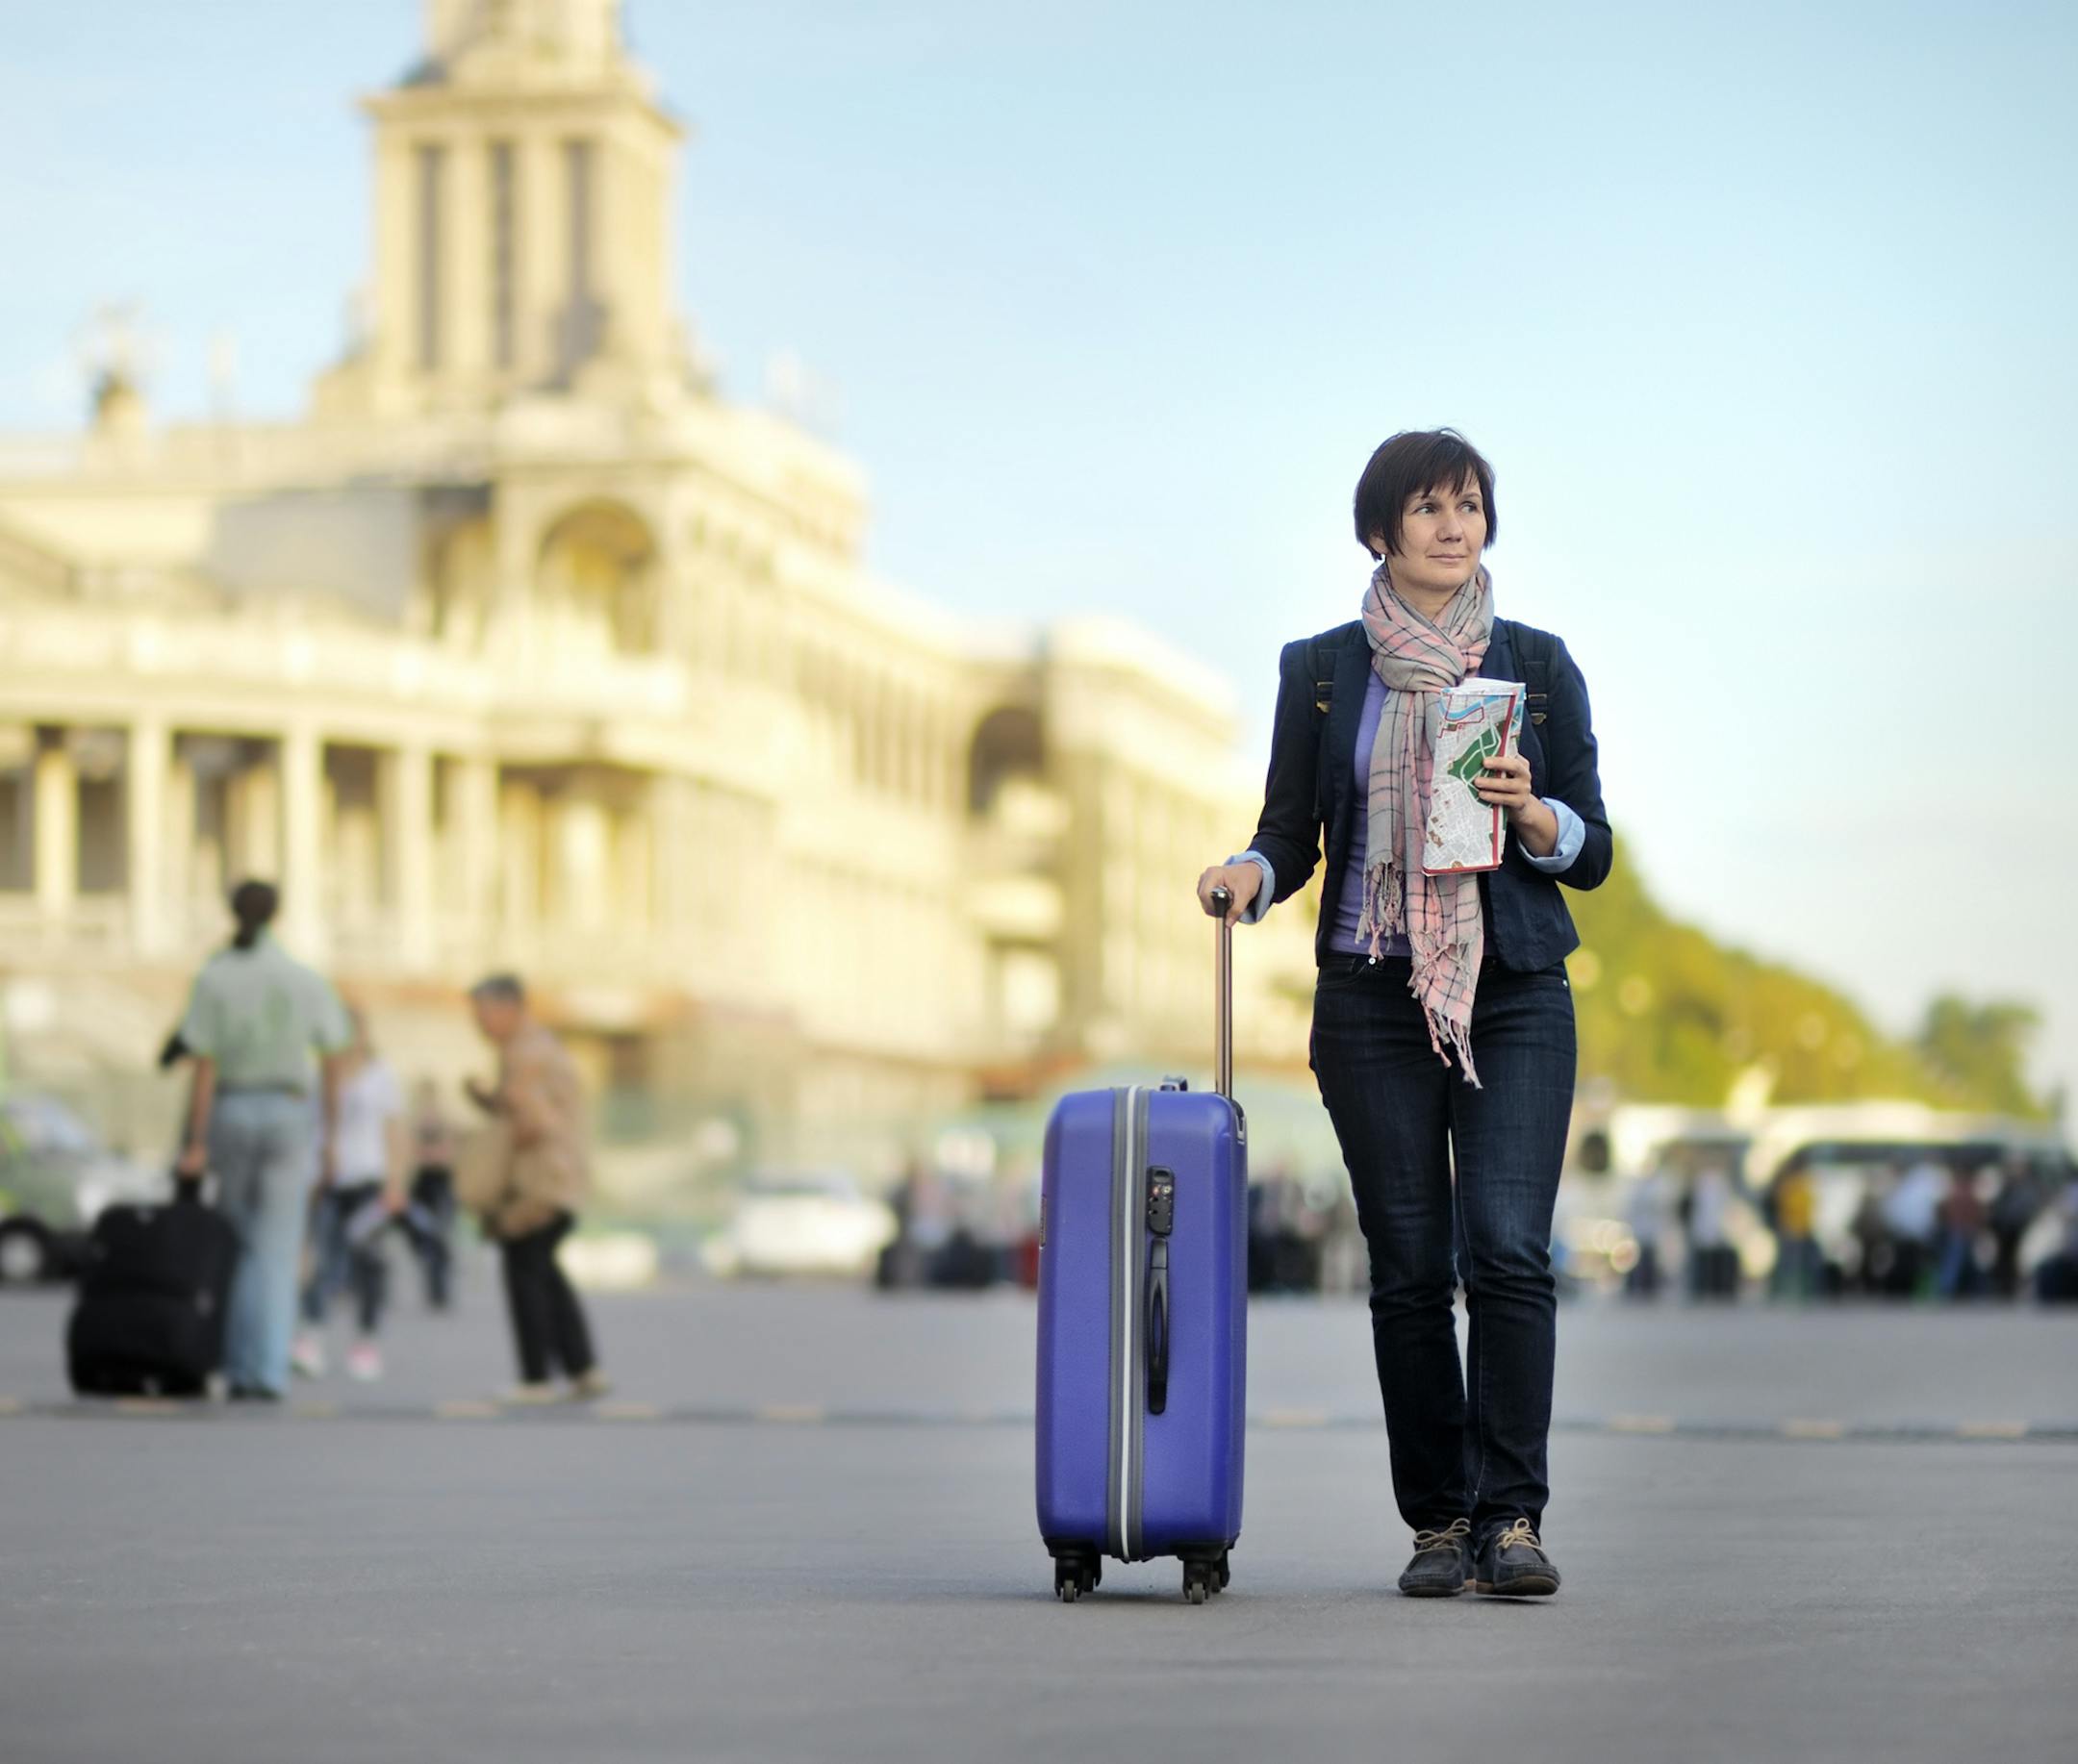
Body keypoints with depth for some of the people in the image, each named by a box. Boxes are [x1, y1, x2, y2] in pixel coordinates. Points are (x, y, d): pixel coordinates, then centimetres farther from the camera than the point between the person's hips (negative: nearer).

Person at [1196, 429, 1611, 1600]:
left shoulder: (1538, 665, 7)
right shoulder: (1321, 670, 7)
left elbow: (1593, 852, 7)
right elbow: (1292, 833, 9)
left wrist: (1529, 811, -13)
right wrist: (1248, 874, -13)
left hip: (1516, 993, 0)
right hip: (1373, 998, 0)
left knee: (1509, 1249, -14)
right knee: (1410, 1269, -1)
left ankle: (1512, 1516, -10)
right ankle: (1440, 1522, 9)